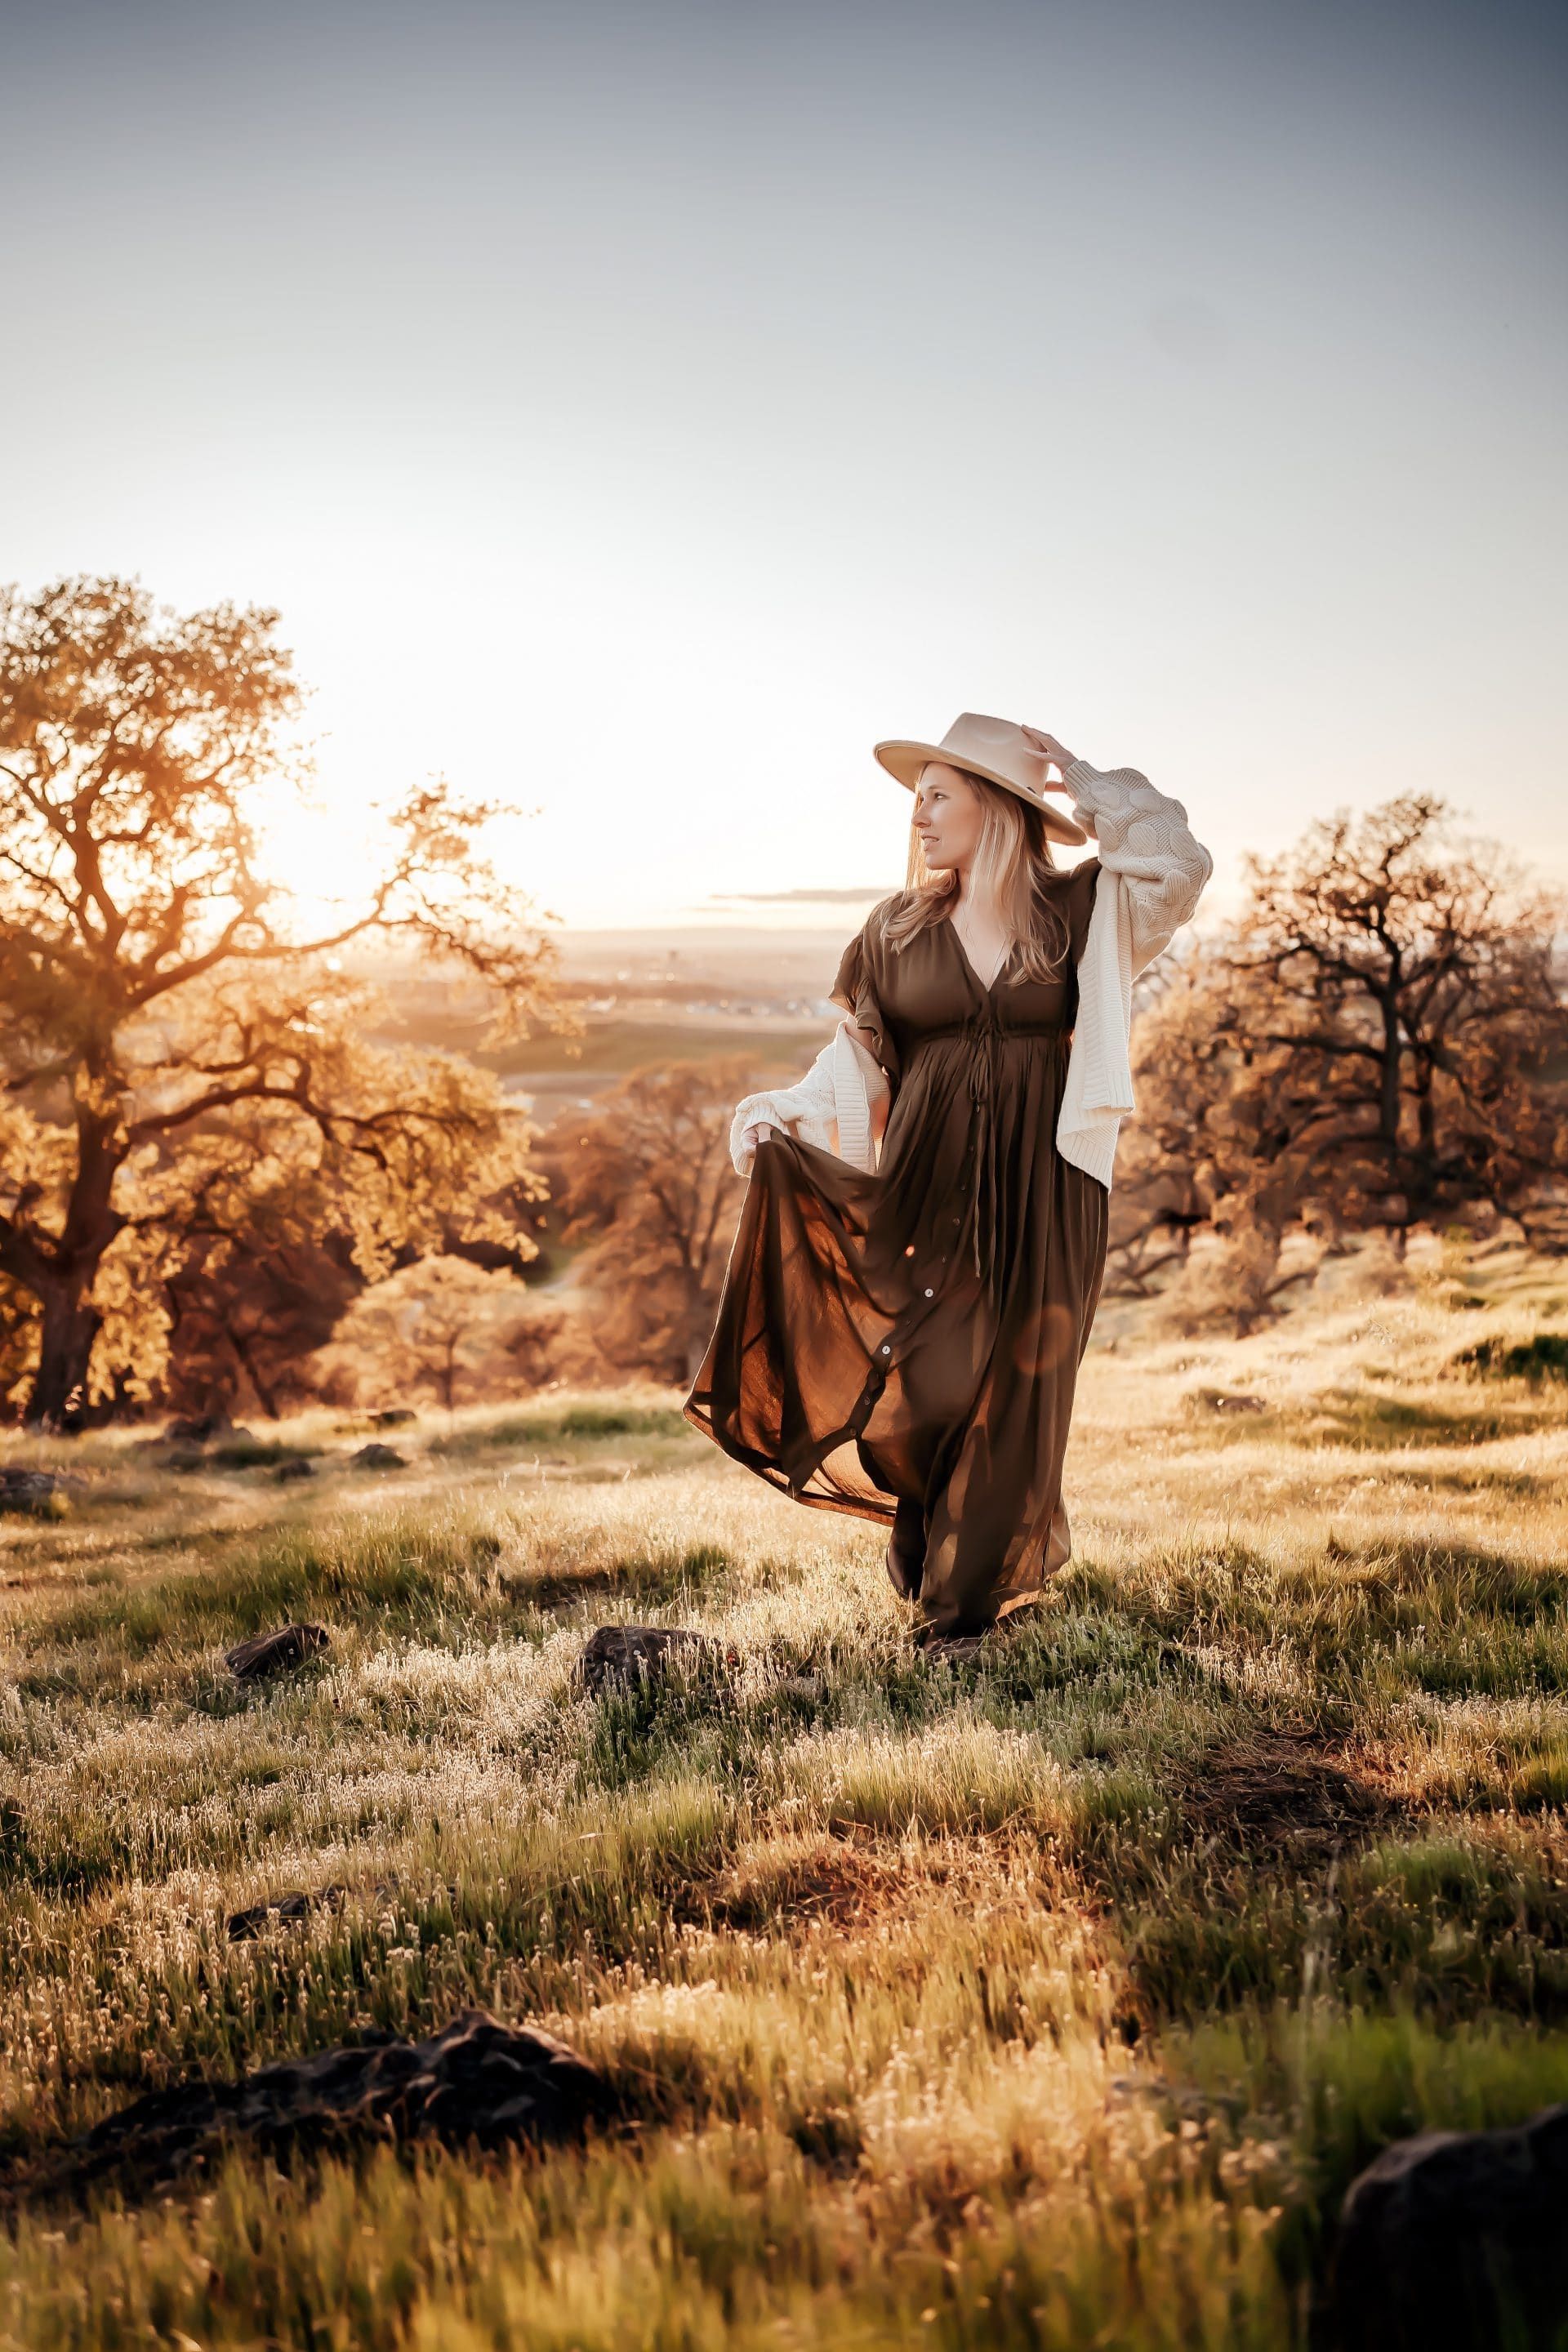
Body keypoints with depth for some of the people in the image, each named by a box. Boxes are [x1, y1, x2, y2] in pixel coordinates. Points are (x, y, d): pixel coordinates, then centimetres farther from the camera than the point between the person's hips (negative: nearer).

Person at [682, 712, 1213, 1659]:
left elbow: (1178, 864, -12)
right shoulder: (899, 926, 5)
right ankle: (938, 1562, 24)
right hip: (926, 1189, 1)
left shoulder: (1083, 910, 2)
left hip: (1040, 1190, -1)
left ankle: (978, 1595, 18)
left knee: (1012, 1390, 3)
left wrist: (1080, 778, -8)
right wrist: (789, 1116, -9)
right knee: (922, 1382, -3)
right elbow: (858, 1057, 7)